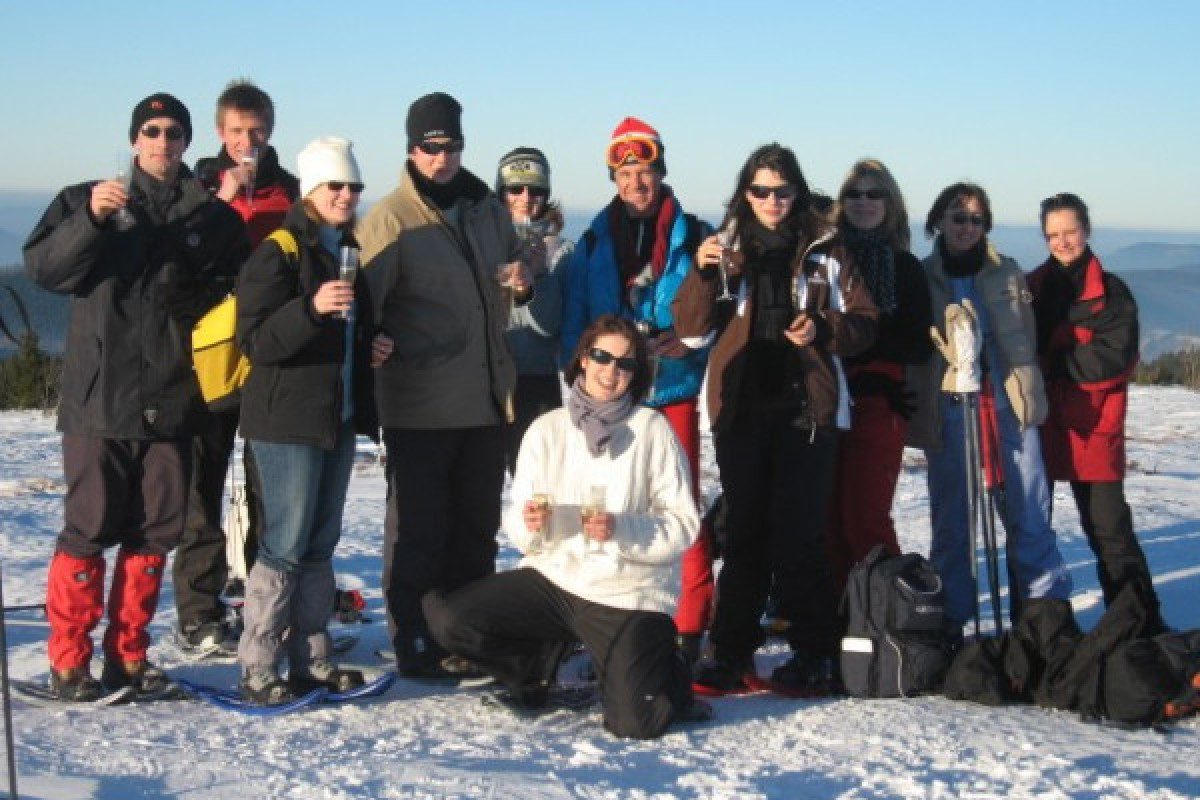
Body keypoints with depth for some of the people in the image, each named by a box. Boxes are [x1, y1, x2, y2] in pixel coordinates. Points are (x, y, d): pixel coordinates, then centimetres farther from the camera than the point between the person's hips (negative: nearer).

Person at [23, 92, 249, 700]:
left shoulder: (214, 217, 10)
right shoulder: (85, 200, 6)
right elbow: (43, 268, -5)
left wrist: (200, 294, -9)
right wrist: (91, 220, -19)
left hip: (173, 401, 3)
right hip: (98, 398, -2)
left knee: (156, 532, 7)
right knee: (88, 529, -2)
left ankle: (128, 653, 19)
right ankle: (68, 660, 9)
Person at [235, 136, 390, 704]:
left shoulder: (351, 253, 16)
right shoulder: (277, 253, -10)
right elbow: (256, 341, -18)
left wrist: (374, 348, 8)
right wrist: (311, 308, -31)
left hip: (339, 419, 8)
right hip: (288, 422, -8)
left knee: (320, 545, 12)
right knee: (285, 546, -7)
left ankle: (311, 658, 19)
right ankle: (257, 671, 1)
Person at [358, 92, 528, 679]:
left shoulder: (489, 210, 12)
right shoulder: (391, 218, -8)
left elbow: (511, 287, 24)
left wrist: (522, 283, 2)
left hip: (485, 398, 6)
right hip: (420, 405, -6)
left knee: (477, 525, 14)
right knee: (418, 530, 0)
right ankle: (415, 646, 9)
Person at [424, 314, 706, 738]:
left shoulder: (652, 429, -3)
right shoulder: (546, 429, 6)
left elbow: (684, 524, -7)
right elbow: (518, 529, 5)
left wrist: (620, 529, -22)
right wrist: (531, 525, -19)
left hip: (628, 591, -3)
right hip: (554, 576, 3)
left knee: (636, 722, -19)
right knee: (447, 618, -15)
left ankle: (663, 668, 18)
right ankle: (546, 661, 11)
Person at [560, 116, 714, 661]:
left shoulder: (693, 238, 3)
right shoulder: (594, 242, 10)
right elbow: (574, 322, 10)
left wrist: (690, 342, -15)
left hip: (674, 390, -2)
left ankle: (691, 625, 5)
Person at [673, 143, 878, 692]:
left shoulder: (825, 251, 6)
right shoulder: (727, 247, 9)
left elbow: (865, 323, 6)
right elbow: (690, 326, 2)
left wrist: (822, 329, -13)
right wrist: (703, 273, -15)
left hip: (807, 409, -2)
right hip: (741, 407, 2)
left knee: (799, 533, -4)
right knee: (743, 531, 5)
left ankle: (812, 651, 4)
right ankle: (732, 649, 10)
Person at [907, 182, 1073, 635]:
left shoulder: (1007, 274, 11)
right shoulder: (921, 279, 6)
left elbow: (1027, 339, 11)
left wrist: (1030, 395, 3)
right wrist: (916, 410, -2)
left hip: (1009, 401, 1)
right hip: (949, 407, -1)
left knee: (1029, 513, 0)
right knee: (951, 519, 4)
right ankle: (952, 619, 12)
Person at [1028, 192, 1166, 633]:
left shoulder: (1111, 292, 1)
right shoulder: (1031, 288, 9)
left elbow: (1114, 358, -11)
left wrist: (1052, 363, -14)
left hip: (1091, 430, -3)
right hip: (1036, 426, 3)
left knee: (1109, 529, -2)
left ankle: (1144, 626, 6)